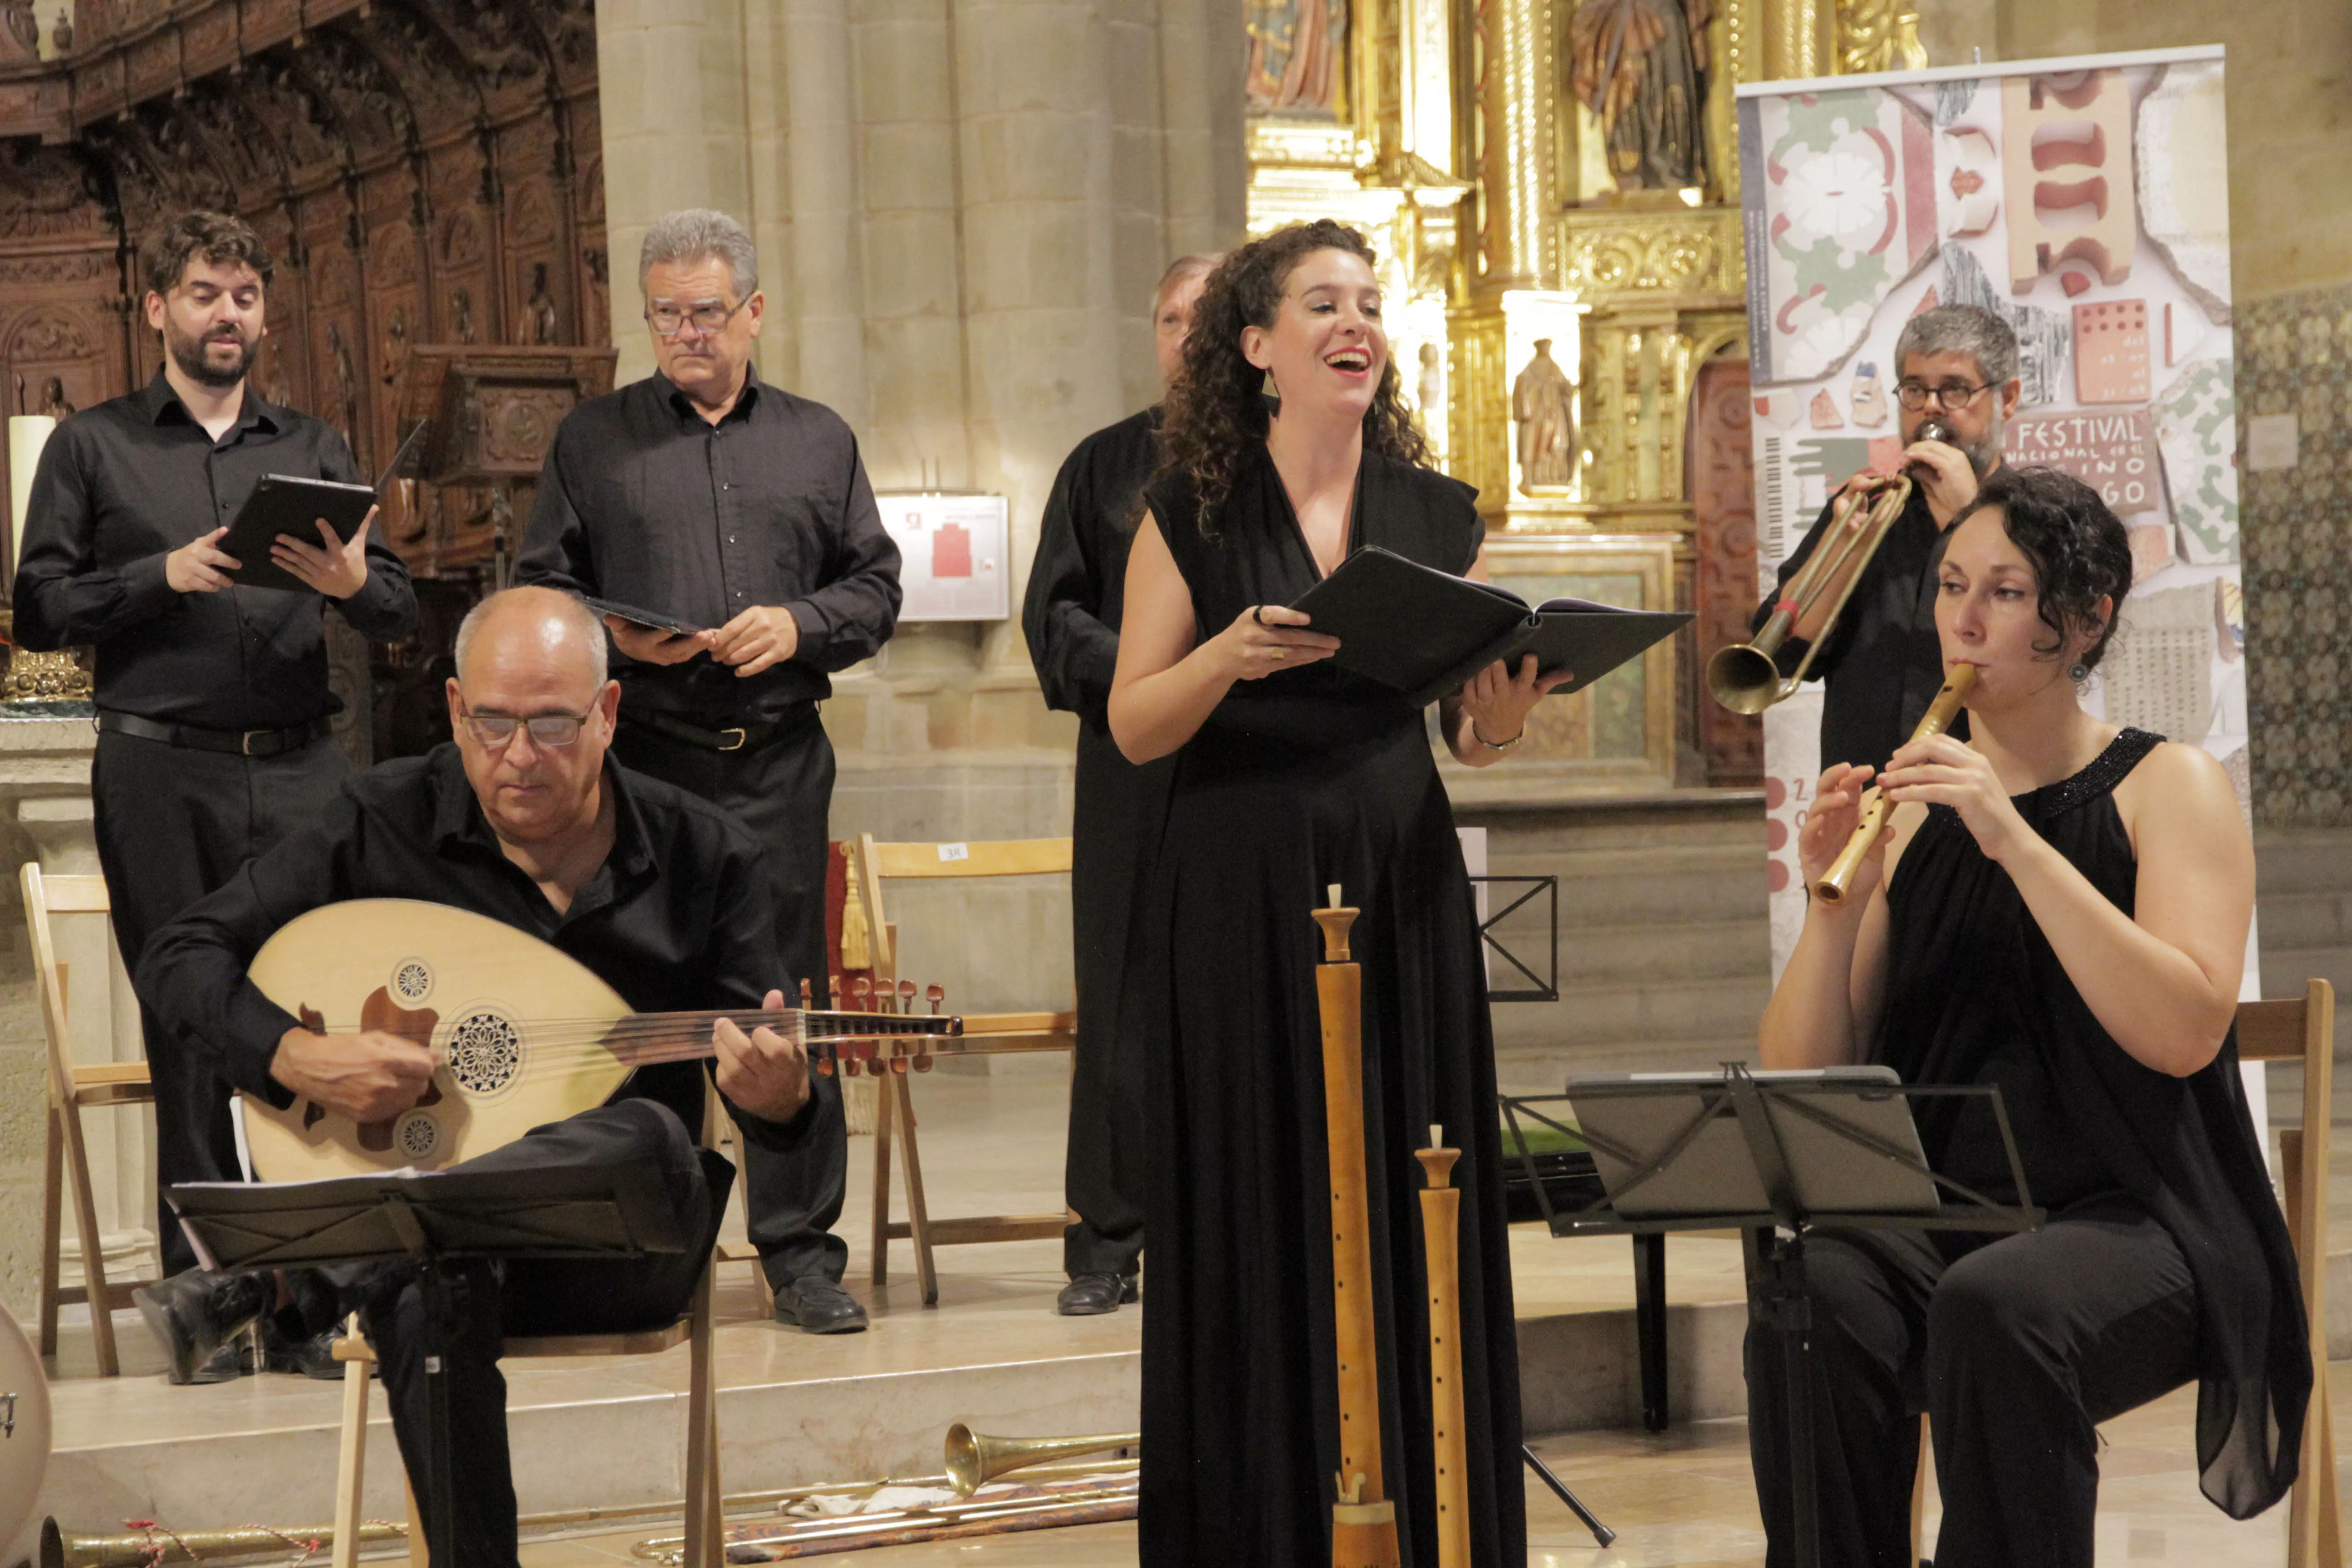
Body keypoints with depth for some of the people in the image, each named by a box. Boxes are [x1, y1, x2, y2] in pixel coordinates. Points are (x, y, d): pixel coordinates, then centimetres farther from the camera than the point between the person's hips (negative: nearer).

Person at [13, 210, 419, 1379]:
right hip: (161, 776, -2)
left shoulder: (313, 450, 16)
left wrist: (350, 582, -11)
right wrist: (163, 576, -11)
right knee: (191, 1036, 0)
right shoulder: (93, 447, 10)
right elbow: (41, 610, 3)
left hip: (299, 769, 2)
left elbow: (402, 611, 11)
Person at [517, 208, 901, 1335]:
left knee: (788, 1001, 2)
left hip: (779, 760, 1)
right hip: (640, 763, -1)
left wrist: (799, 626, -7)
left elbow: (875, 588, 12)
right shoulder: (592, 440, 9)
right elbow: (540, 593, 7)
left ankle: (800, 1250, 10)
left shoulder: (819, 441, 14)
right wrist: (614, 637, -11)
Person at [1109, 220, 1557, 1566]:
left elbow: (1474, 736, 12)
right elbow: (1134, 728, -2)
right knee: (1259, 1227, 0)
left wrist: (1505, 710, -10)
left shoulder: (1439, 517, 9)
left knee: (1414, 1216, 3)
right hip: (1240, 907, -2)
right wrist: (1229, 657, -20)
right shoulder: (1193, 515, 1)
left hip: (1402, 898, 2)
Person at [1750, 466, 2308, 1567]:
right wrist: (1834, 904, -11)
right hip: (1931, 1216, 3)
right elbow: (1800, 1082, 7)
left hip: (2129, 1218, -3)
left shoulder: (2168, 786, 5)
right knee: (1814, 1295, -31)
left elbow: (2187, 1033, -14)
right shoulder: (1910, 808, 14)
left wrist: (2016, 842, -20)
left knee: (1995, 1308, -36)